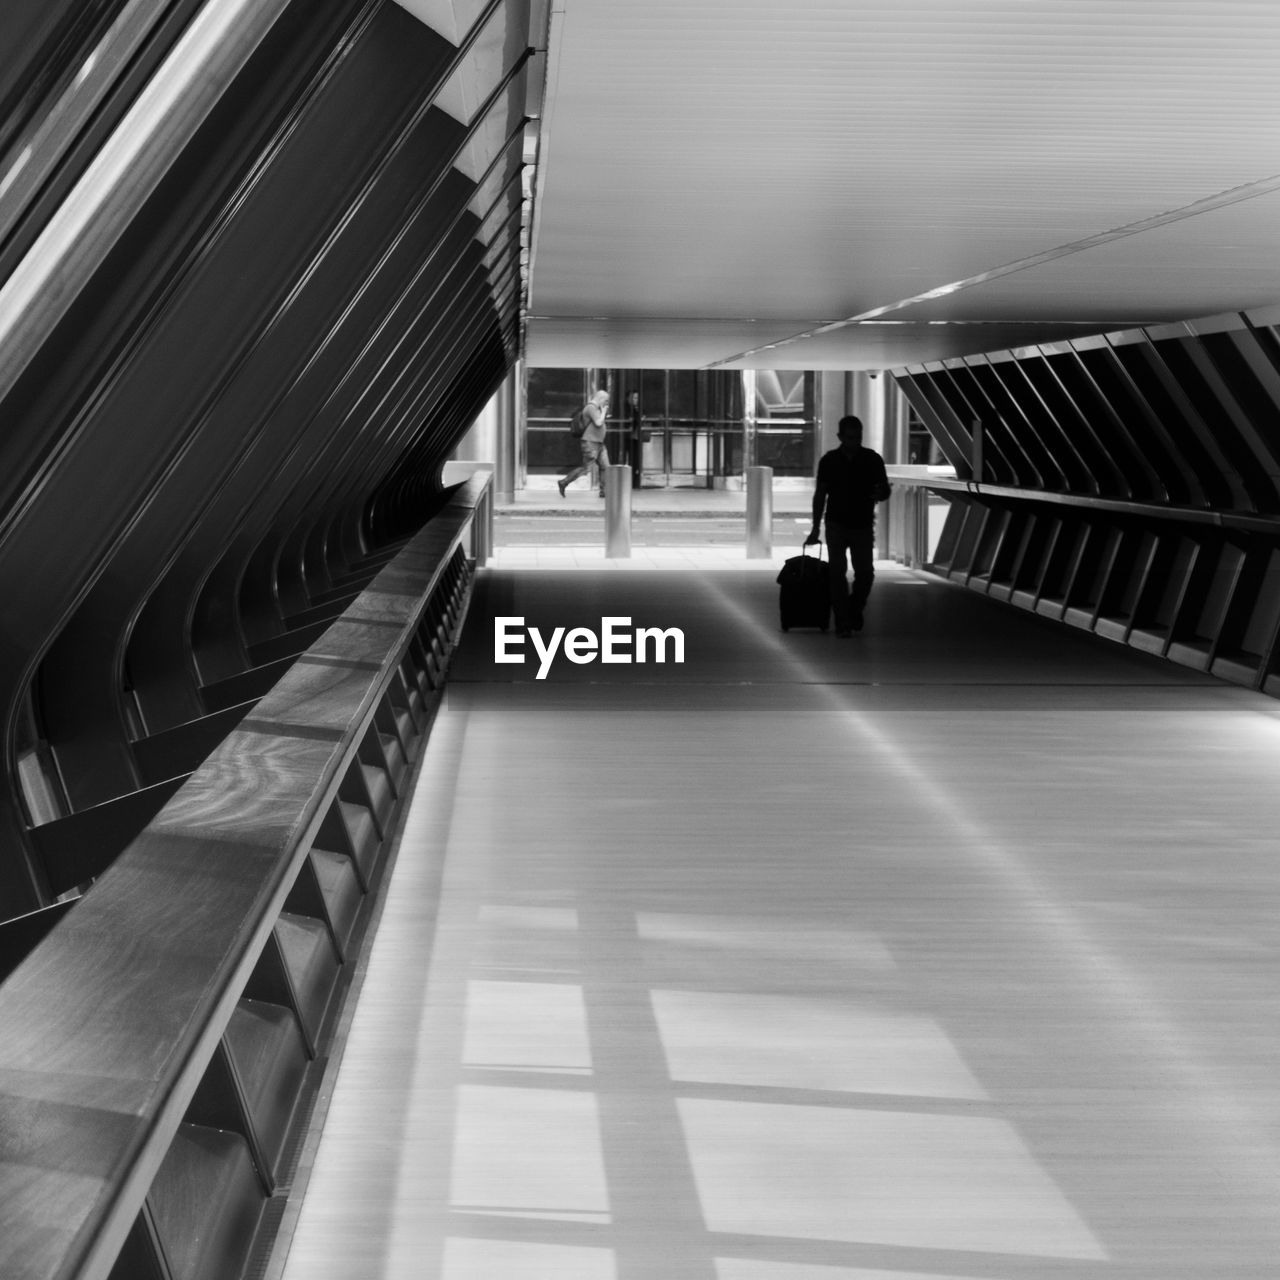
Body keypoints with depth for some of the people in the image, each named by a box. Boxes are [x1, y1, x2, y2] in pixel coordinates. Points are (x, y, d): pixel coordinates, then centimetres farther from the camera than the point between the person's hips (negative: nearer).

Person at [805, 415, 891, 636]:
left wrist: (880, 494, -22)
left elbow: (885, 489, 4)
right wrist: (815, 529, 3)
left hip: (863, 525, 0)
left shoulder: (872, 459, -2)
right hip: (836, 525, 0)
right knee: (837, 572, -6)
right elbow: (820, 495, 5)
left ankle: (855, 610, 25)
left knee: (865, 573, -2)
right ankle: (842, 622, -3)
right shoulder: (829, 461, -1)